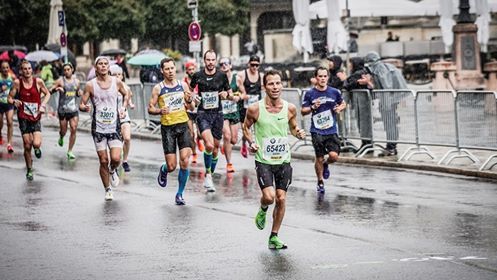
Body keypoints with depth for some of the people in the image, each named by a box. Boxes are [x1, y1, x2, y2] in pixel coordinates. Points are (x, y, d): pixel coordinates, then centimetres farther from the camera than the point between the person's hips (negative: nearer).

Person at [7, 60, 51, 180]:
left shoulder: (38, 81, -4)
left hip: (36, 117, 0)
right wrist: (14, 101, -20)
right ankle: (29, 170, 20)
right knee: (27, 146, 2)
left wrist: (43, 104, -6)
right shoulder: (17, 82, -3)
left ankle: (37, 148, 22)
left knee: (36, 143, -17)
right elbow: (10, 97, 2)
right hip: (23, 117, 0)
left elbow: (47, 94, 11)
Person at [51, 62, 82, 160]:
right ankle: (61, 137, 45)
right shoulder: (60, 81, -5)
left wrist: (79, 93, -1)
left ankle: (70, 151, 1)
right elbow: (50, 91, -6)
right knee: (63, 130, 6)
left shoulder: (76, 81, 7)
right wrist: (56, 89, -26)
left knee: (74, 129, -8)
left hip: (73, 109, 2)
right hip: (62, 109, -2)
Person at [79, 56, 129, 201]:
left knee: (116, 159, -13)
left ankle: (113, 171, 24)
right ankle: (108, 190, 17)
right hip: (98, 128, -1)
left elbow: (125, 94, 21)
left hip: (114, 126, 1)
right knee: (103, 161, 1)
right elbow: (81, 104, -2)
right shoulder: (90, 85, -4)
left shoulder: (117, 82, 1)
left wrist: (123, 107, 6)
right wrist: (84, 108, -24)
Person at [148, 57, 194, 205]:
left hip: (183, 125, 2)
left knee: (184, 162, -10)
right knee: (171, 166, -2)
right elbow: (150, 108, 0)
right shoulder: (158, 88, -2)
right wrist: (160, 111, -20)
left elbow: (191, 107, 13)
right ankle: (163, 171, 36)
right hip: (167, 127, -2)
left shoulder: (183, 85, 6)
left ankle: (180, 193, 6)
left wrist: (189, 101, -10)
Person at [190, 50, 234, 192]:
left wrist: (226, 94, -12)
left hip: (217, 114, 3)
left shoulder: (222, 76, 2)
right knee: (209, 145, -23)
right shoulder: (197, 76, -2)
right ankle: (208, 175, -6)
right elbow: (189, 90, 16)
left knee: (215, 148, 7)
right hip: (203, 114, -2)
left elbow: (231, 96, 10)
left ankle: (209, 176, 25)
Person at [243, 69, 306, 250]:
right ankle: (263, 210, 20)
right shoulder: (255, 109, -9)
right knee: (269, 196, -18)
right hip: (263, 160, -3)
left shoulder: (290, 109, -2)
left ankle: (274, 237, 16)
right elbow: (246, 127, 7)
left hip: (283, 160, 3)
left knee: (281, 199, 2)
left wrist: (298, 134, -8)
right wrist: (251, 142, -11)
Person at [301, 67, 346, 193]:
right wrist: (312, 107, -16)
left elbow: (343, 103, 19)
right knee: (319, 158, 1)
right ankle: (320, 182, 24)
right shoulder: (310, 94, -2)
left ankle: (326, 165, 23)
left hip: (332, 130, 1)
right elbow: (303, 111, 3)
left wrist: (339, 108, -3)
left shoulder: (334, 92, 2)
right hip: (317, 131, -1)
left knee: (334, 156, -13)